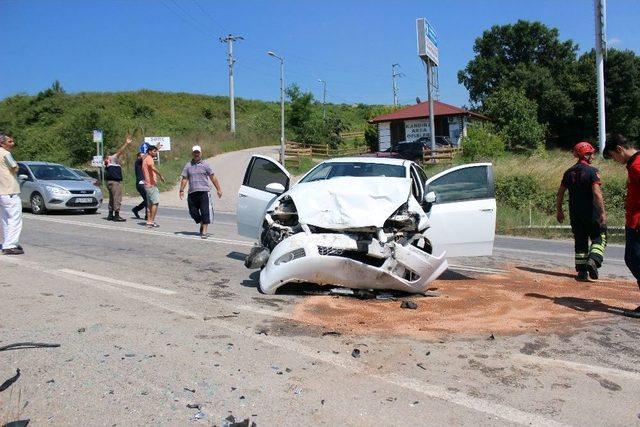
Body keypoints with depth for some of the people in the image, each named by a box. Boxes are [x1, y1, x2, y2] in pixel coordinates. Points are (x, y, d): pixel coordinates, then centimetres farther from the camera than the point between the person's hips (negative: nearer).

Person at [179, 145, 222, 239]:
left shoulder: (205, 165, 6)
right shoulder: (188, 166, 12)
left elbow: (213, 178, 5)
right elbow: (184, 179, 10)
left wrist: (218, 189, 1)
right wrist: (181, 190, 0)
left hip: (204, 192, -3)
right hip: (192, 193, 3)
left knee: (205, 212, -8)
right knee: (193, 212, 6)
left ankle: (204, 232, -5)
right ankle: (201, 224, 32)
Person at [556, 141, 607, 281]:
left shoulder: (569, 172, 8)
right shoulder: (592, 171, -10)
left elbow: (560, 193, 11)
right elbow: (597, 193, -19)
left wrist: (559, 211, 18)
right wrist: (603, 213, -20)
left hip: (574, 213, 5)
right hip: (591, 212, -5)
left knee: (580, 241, 12)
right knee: (599, 237, 8)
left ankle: (582, 272, 12)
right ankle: (593, 260, -15)